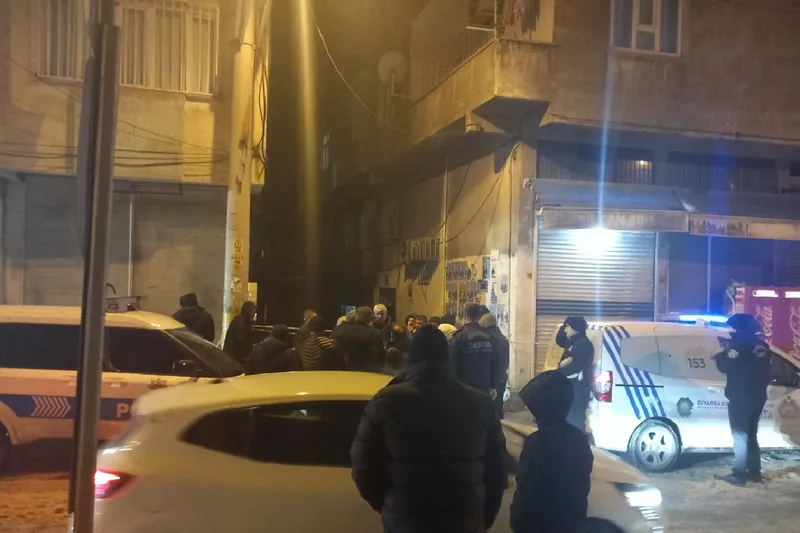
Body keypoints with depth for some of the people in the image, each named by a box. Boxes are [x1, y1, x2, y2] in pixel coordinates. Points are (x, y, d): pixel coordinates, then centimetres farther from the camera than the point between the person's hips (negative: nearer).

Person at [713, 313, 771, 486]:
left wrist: (720, 355, 5)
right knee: (751, 435, 17)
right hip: (757, 398, 8)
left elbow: (724, 367, -11)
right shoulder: (762, 346, 7)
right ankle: (755, 472, 22)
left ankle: (739, 475, -1)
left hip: (740, 399, -8)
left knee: (740, 437, -3)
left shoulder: (739, 346, -16)